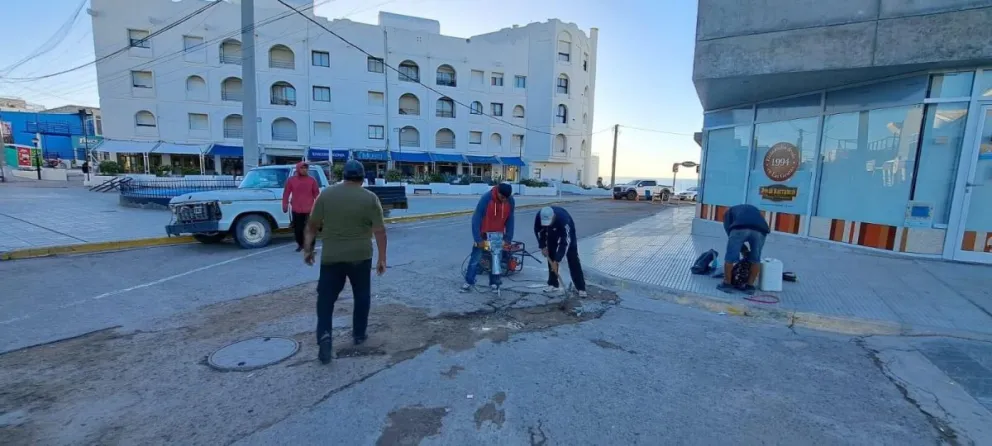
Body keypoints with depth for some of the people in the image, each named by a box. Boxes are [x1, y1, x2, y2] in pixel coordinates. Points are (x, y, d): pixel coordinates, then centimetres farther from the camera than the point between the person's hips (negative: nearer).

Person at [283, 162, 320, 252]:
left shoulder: (312, 180, 1)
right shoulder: (291, 180, 3)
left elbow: (316, 194, 3)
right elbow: (286, 193, 5)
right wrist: (285, 205, 1)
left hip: (309, 210, -1)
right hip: (296, 210, 1)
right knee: (297, 228, 10)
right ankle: (300, 244, 28)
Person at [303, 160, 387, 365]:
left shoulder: (326, 194, 1)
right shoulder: (370, 198, -4)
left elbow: (312, 225, 3)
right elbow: (379, 230, -7)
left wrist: (308, 248, 13)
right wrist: (382, 258, -1)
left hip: (331, 256, 1)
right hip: (360, 256, 0)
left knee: (326, 297, 8)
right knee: (362, 295, 16)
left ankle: (324, 335, -6)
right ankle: (359, 334, 24)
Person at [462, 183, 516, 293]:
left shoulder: (510, 201, -14)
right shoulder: (486, 198, -26)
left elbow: (510, 220, -3)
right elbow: (476, 218, -22)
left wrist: (508, 238, -5)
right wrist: (478, 238, -23)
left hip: (498, 235, 3)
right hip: (483, 234, -3)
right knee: (475, 258, 2)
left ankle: (494, 283, 19)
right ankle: (469, 282, 14)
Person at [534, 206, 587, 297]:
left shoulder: (563, 218, -44)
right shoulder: (539, 217, -32)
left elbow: (565, 242, -41)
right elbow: (538, 231, -9)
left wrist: (557, 260, -41)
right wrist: (543, 246, -13)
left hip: (567, 231, -4)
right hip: (552, 232, 4)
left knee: (572, 259, -9)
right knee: (551, 256, 2)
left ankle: (581, 288, -7)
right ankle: (553, 284, 15)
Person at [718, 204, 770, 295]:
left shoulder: (729, 211, 37)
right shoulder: (754, 209, 45)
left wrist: (744, 251, 27)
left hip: (739, 228, -3)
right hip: (760, 229, 3)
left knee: (730, 257, 9)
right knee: (755, 259, 19)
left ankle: (727, 284, 16)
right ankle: (750, 286, 23)